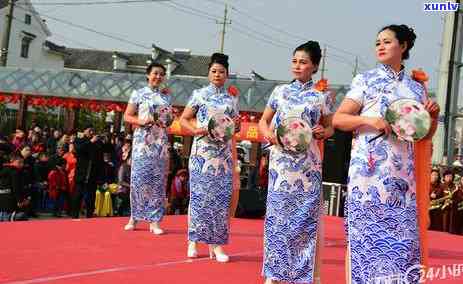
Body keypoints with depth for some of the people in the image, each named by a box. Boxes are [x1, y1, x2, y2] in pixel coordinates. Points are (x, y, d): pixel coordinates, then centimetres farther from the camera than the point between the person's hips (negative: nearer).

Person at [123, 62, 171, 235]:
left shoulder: (166, 97, 14)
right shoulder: (138, 94, 4)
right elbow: (127, 116, 3)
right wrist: (141, 121, -14)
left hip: (161, 142, 3)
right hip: (142, 140, -3)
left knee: (158, 180, 0)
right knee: (139, 178, -5)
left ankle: (154, 220, 2)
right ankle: (134, 217, 7)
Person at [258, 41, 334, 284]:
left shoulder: (321, 97, 4)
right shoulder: (279, 91, 8)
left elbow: (330, 127, 12)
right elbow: (263, 121, 15)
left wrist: (322, 132, -10)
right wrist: (268, 134, -5)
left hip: (307, 164, -1)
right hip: (280, 161, 2)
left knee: (304, 216, -1)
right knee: (277, 214, 3)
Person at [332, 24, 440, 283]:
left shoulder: (417, 88, 15)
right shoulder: (365, 80, 6)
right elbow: (338, 119, 1)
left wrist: (434, 116, 1)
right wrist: (367, 120, -15)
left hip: (402, 172, 3)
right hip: (368, 169, -3)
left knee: (402, 233, 1)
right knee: (363, 232, -4)